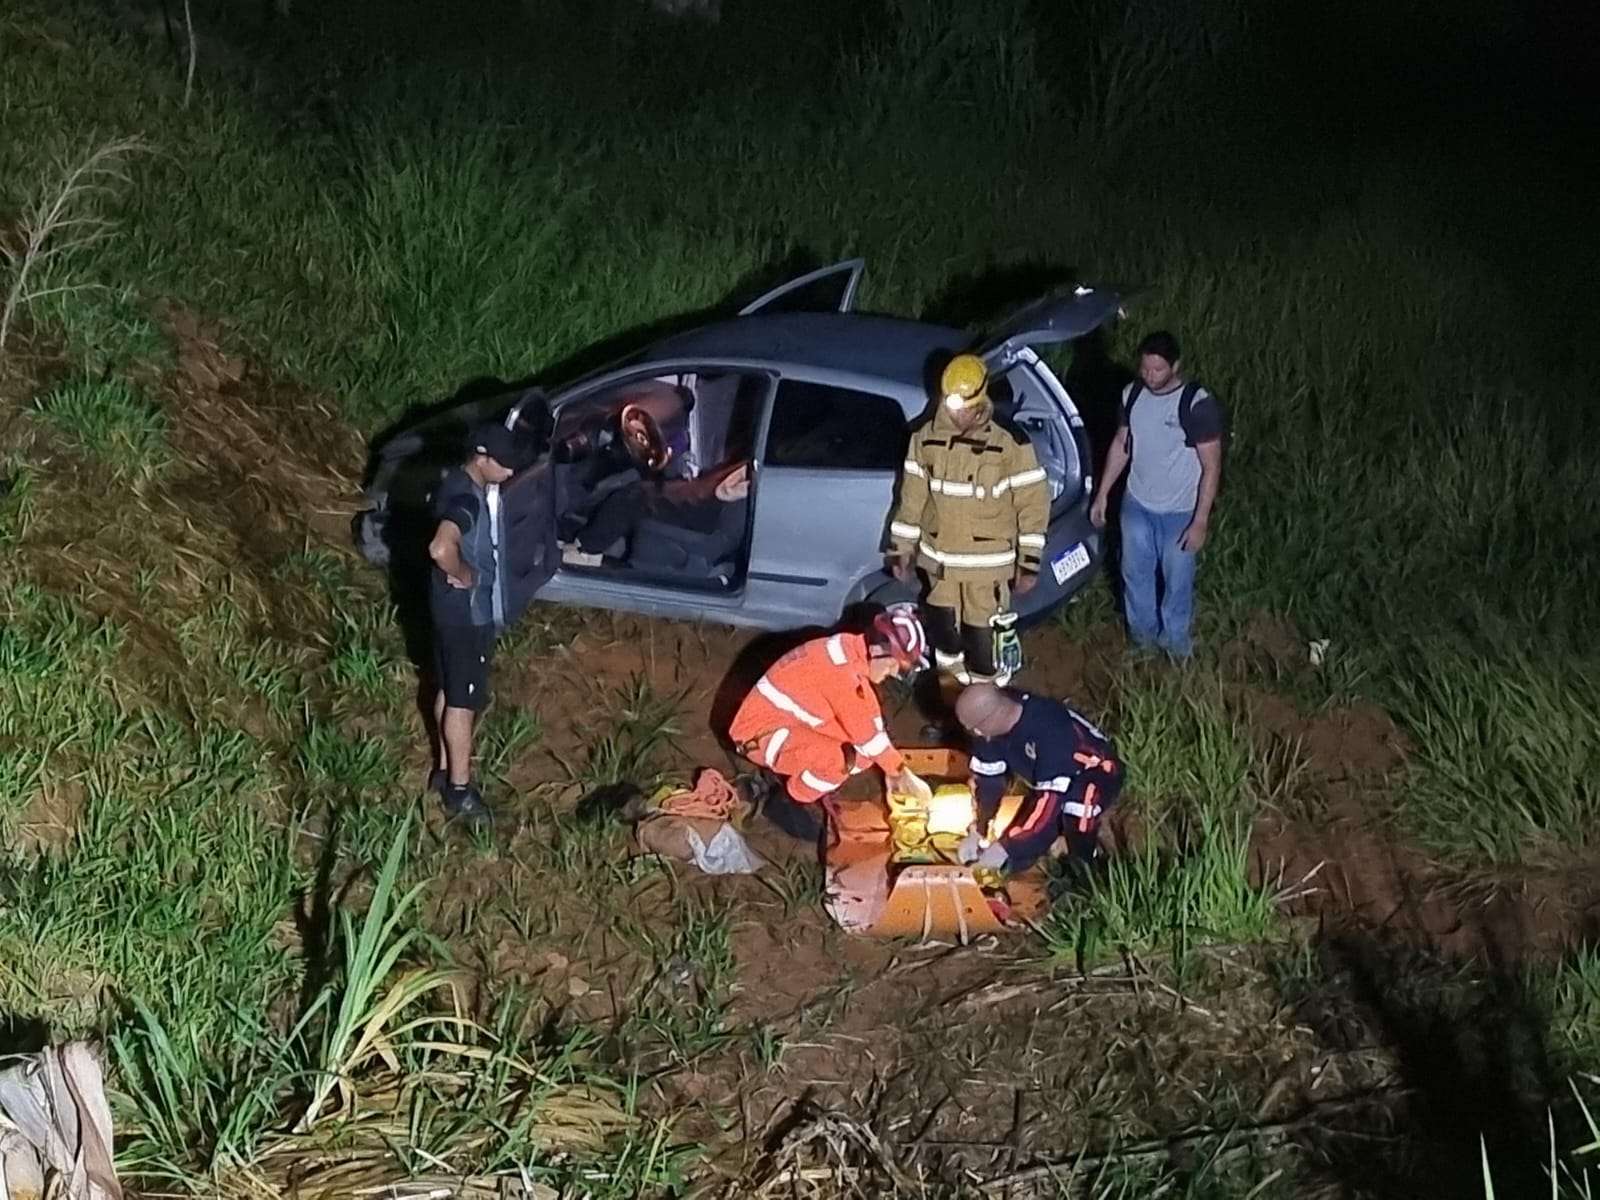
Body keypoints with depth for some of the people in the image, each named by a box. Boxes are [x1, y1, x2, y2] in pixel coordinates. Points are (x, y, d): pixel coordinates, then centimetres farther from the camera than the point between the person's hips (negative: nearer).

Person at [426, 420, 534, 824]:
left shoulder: (457, 483, 4)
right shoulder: (466, 499, -28)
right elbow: (441, 548, -45)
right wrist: (463, 575, -26)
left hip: (452, 607, 10)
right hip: (467, 611, -10)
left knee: (450, 691, 21)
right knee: (464, 700, 1)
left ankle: (445, 770, 34)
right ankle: (460, 790, 11)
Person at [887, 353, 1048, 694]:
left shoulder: (1010, 444, -16)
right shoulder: (926, 438, -3)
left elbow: (1033, 504, -10)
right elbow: (912, 497, 7)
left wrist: (1029, 564, -10)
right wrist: (902, 548, 9)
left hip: (988, 564, -4)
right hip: (939, 560, 4)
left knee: (985, 637, -1)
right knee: (943, 627, 18)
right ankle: (952, 680, 41)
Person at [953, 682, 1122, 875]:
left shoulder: (1048, 730, -39)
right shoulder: (991, 725, -18)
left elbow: (1051, 796, -39)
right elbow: (988, 777, -5)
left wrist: (1004, 847, -35)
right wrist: (979, 832, -3)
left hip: (1097, 773, -8)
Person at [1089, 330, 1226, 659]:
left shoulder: (1198, 404, -23)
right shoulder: (1132, 394, -6)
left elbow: (1211, 467, -18)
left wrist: (1201, 521, -18)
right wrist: (1102, 494, 9)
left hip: (1179, 513, -5)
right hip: (1136, 505, 5)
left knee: (1177, 581, 12)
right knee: (1135, 574, 19)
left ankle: (1175, 642, 35)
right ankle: (1142, 633, 42)